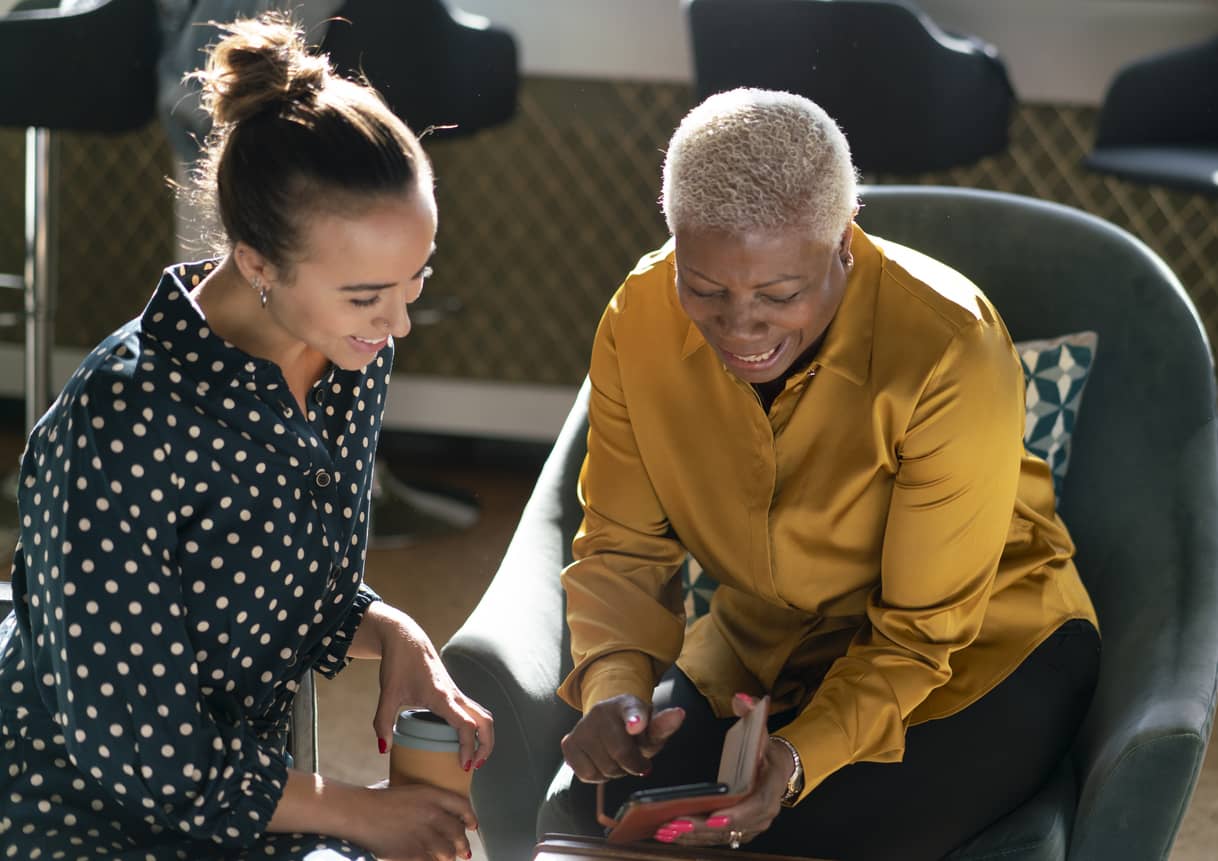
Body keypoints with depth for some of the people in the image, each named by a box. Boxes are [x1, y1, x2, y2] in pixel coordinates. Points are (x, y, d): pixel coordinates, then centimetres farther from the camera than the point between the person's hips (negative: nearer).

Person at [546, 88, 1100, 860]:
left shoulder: (949, 353, -29)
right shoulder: (640, 320, -14)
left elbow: (924, 634, -22)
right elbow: (622, 548, -4)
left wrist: (800, 758, -38)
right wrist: (614, 684, -25)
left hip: (976, 652, -4)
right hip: (762, 645, 4)